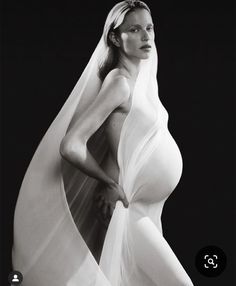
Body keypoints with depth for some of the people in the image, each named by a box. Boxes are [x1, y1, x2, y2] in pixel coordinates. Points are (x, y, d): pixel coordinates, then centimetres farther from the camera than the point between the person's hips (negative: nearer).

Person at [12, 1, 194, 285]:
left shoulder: (143, 77, 6)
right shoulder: (119, 81, -20)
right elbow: (70, 146, -28)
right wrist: (109, 182, -15)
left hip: (146, 211, 8)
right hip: (131, 211, -8)